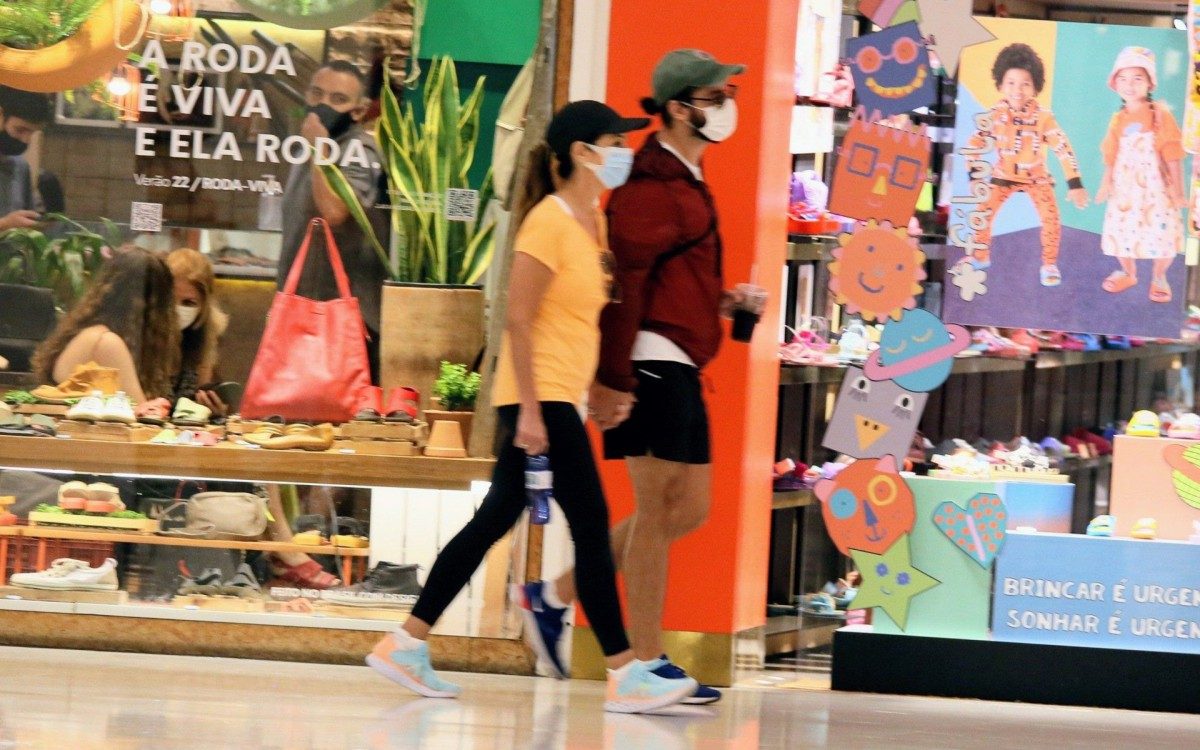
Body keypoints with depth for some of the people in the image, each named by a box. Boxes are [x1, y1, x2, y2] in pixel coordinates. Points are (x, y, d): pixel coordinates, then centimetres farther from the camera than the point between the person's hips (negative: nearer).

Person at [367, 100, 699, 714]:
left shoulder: (590, 221, 14)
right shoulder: (550, 222, -14)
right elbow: (518, 319, -18)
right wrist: (530, 410, -22)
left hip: (558, 398, 10)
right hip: (538, 396, -10)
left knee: (495, 521, 11)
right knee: (591, 525, -9)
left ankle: (407, 646, 15)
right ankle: (624, 675, -8)